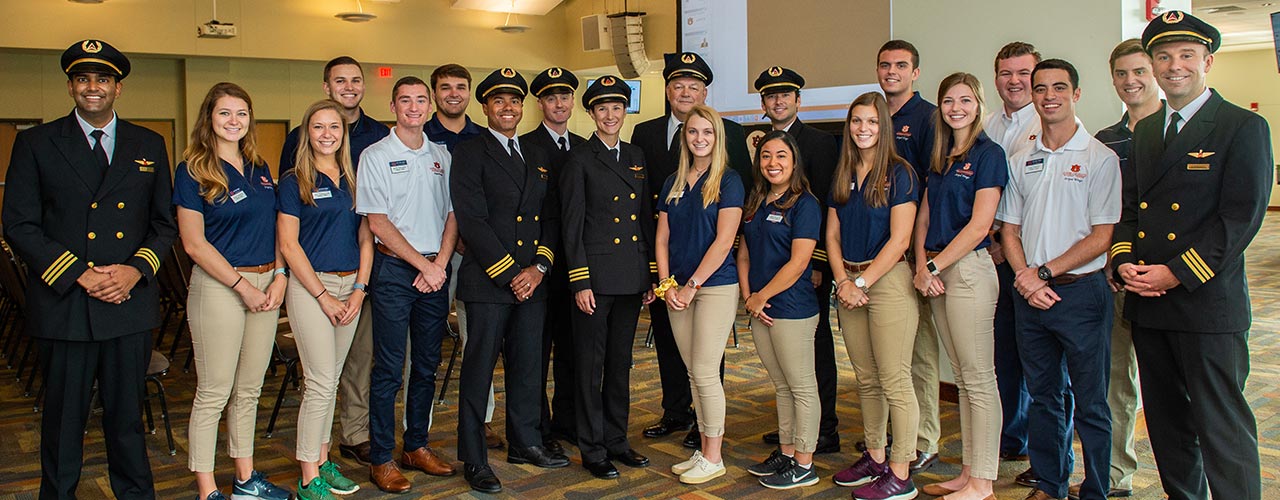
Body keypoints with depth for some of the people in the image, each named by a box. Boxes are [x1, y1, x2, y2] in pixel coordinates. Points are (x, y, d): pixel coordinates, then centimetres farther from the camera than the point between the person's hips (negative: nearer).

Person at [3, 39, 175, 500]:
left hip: (131, 303, 2)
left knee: (127, 415, 12)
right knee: (64, 419, 8)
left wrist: (136, 269, -7)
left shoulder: (149, 145, 9)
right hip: (64, 305, -2)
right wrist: (79, 274, -12)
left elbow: (165, 223, 10)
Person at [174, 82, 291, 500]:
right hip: (218, 286, -6)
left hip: (265, 285, 6)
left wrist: (279, 276, -1)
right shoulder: (193, 171, -6)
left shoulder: (259, 168, 12)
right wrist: (243, 285, -12)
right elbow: (194, 243, -10)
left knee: (249, 390, 14)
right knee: (214, 393, 1)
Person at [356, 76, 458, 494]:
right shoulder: (376, 156, -2)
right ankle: (381, 458, 9)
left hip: (435, 271, 5)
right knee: (389, 369, -1)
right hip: (394, 270, -4)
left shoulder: (441, 156, 11)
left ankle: (417, 446, 24)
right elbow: (378, 223, -8)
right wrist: (422, 265, -11)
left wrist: (441, 263, -5)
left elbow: (452, 214, 10)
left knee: (426, 365, 11)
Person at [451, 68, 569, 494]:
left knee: (527, 366, 14)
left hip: (531, 281, 6)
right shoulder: (469, 154, -4)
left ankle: (525, 443, 30)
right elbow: (472, 222, -12)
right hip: (487, 282, -6)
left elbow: (550, 218, 13)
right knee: (479, 369, 1)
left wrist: (539, 267, -3)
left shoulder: (537, 158, 16)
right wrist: (509, 274, -13)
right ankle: (474, 459, 12)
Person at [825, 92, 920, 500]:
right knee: (866, 381, 13)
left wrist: (862, 282, -12)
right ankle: (875, 457, 24)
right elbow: (832, 235, 11)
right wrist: (843, 281, -3)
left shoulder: (900, 173, -5)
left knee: (894, 382, -4)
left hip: (888, 280, -6)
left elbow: (899, 240, -11)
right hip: (849, 283, 6)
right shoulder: (843, 175, 13)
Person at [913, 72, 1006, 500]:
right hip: (937, 272, 8)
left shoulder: (988, 154, -6)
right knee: (963, 379, 12)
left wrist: (935, 265, -11)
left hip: (969, 269, -8)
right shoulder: (940, 157, 17)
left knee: (979, 380, -2)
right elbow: (924, 217, 14)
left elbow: (979, 224, -13)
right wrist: (921, 264, -2)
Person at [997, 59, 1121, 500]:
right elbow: (1009, 229, 10)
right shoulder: (1020, 162, 10)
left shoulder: (1099, 158, -3)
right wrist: (1025, 278, -6)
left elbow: (1102, 236, -8)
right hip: (1029, 294, 4)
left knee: (1090, 402, 2)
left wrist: (1045, 272, -12)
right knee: (1042, 395, 13)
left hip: (1081, 291, -4)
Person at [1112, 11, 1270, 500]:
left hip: (1208, 300, -6)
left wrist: (1178, 272, -17)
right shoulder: (1145, 130, 15)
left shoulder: (1243, 126, -3)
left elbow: (1242, 215, -11)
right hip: (1147, 303, 6)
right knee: (1166, 422, 15)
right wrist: (1123, 261, -2)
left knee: (1222, 427, -1)